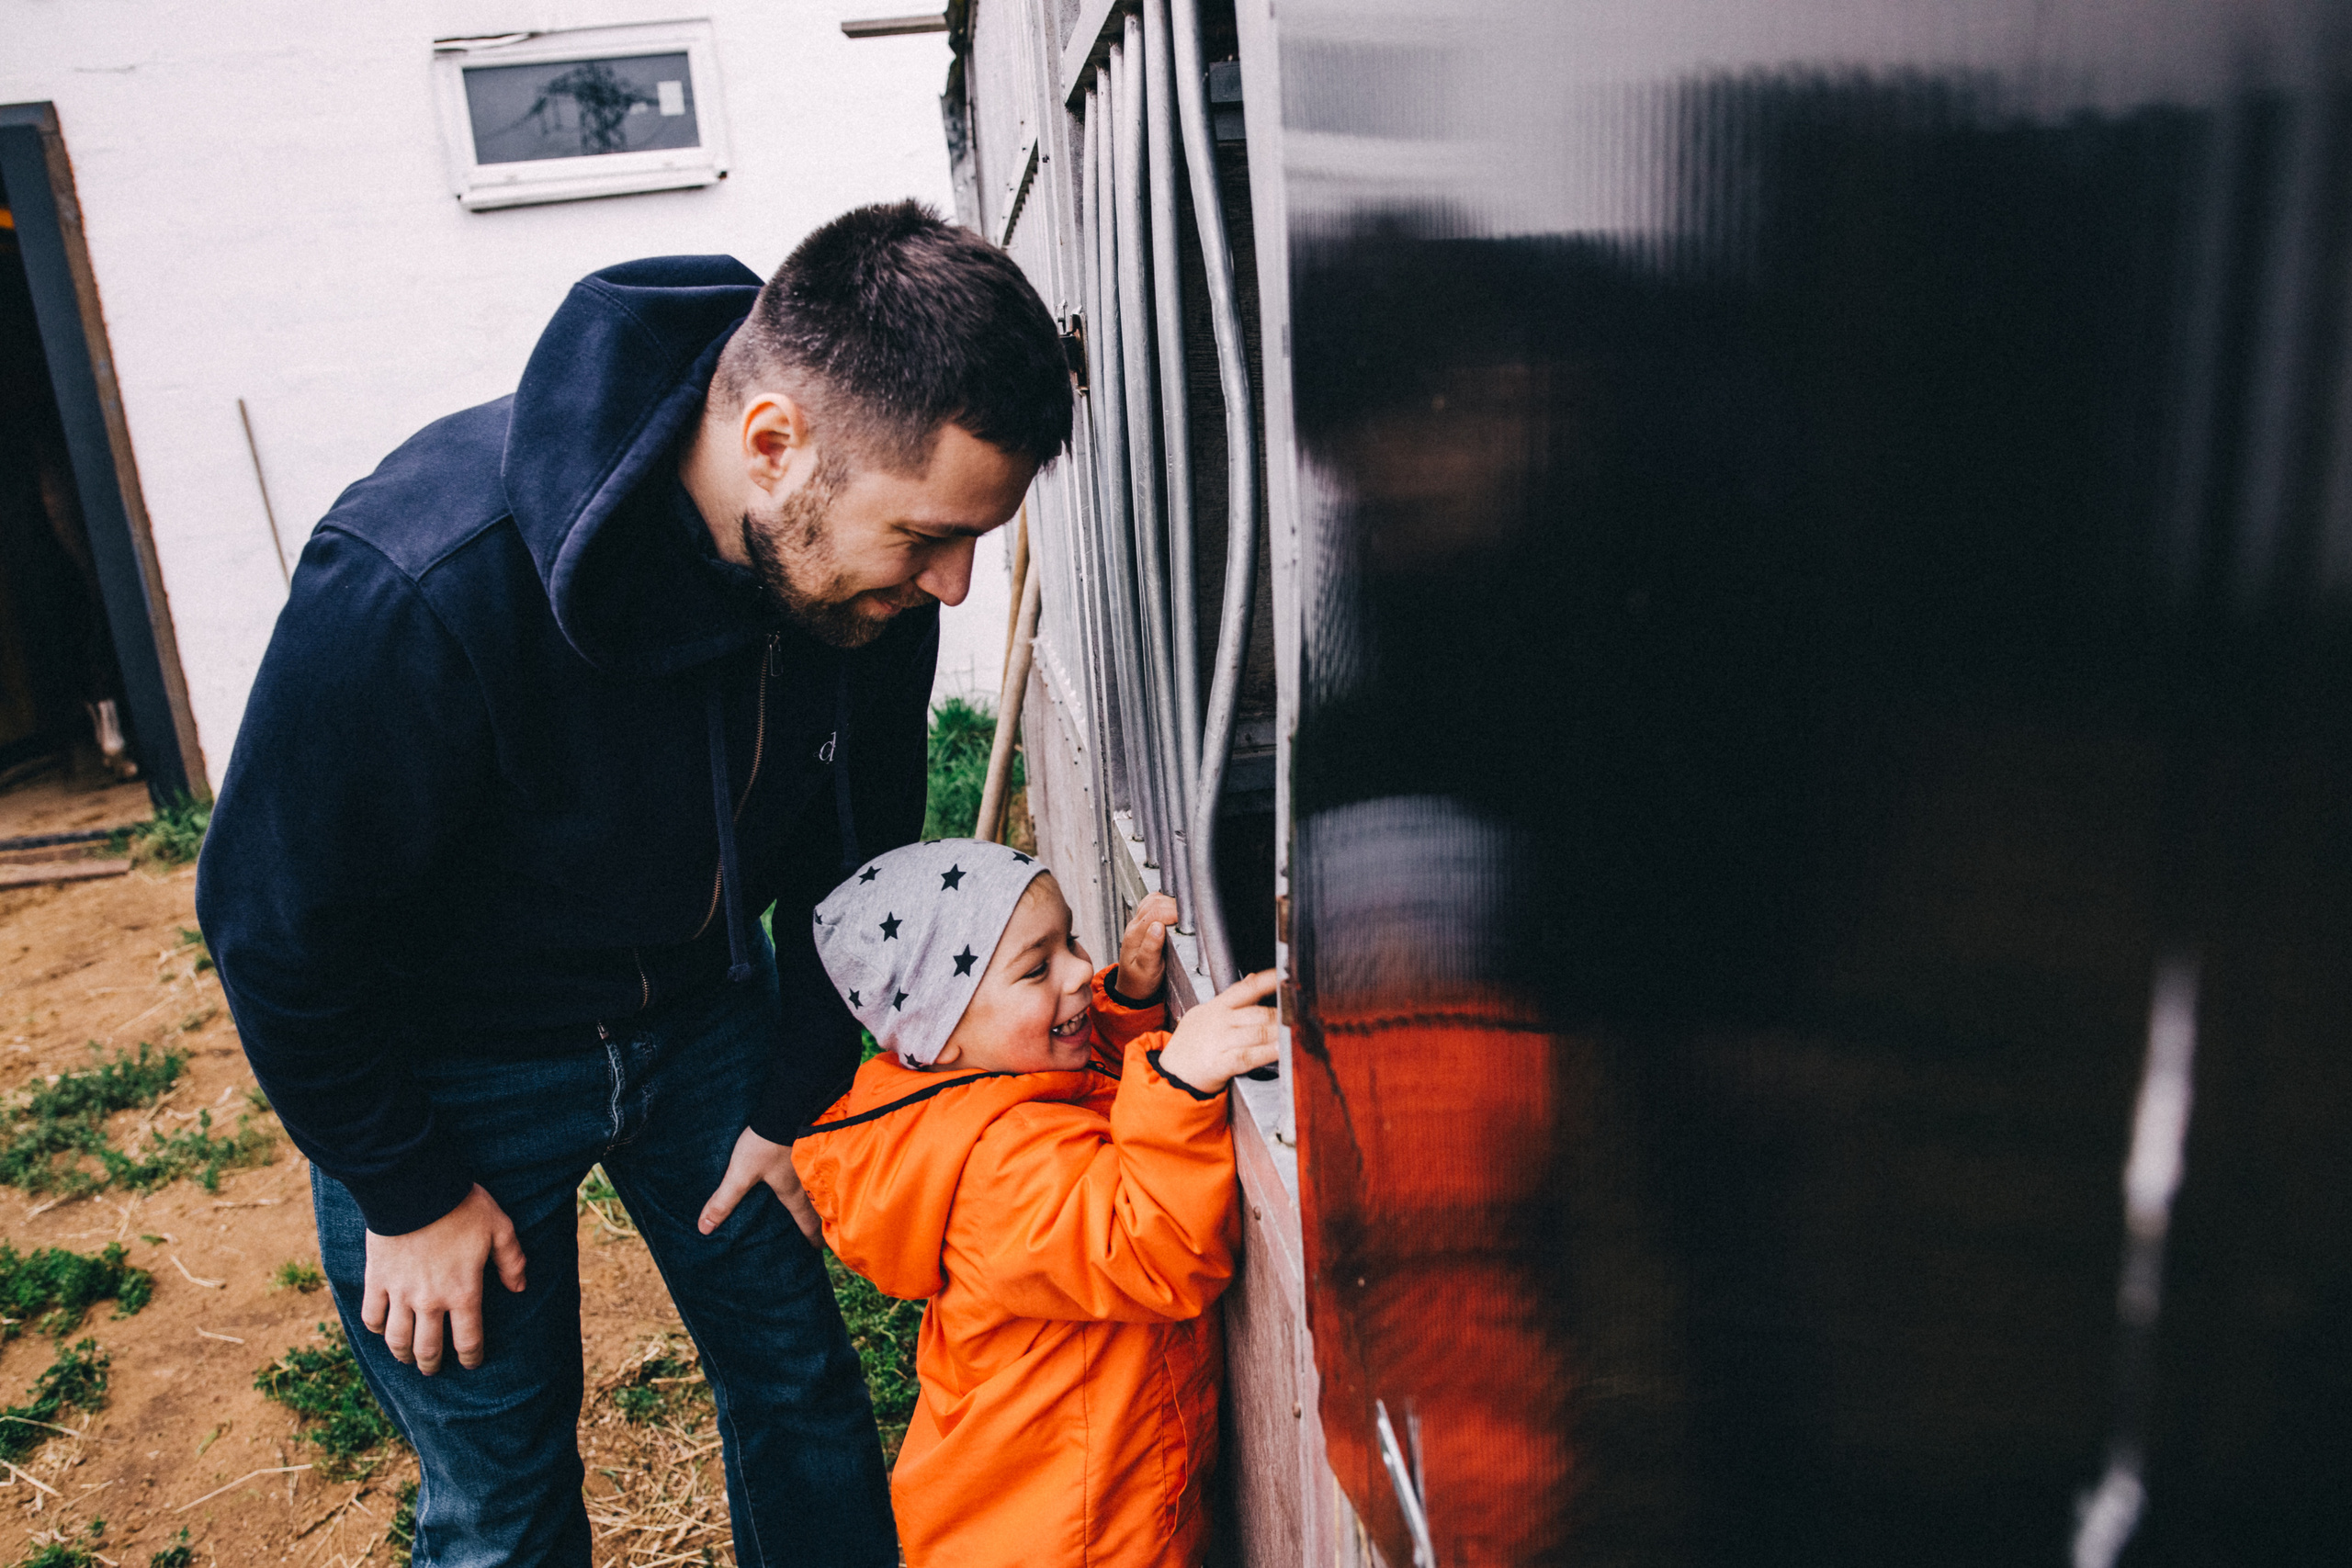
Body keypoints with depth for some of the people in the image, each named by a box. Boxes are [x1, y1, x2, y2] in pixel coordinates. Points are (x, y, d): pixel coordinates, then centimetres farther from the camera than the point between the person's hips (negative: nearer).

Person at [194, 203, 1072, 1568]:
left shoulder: (868, 553, -20)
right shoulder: (423, 586, -38)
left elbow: (856, 844, -2)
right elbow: (280, 924, -22)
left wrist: (797, 1098, 4)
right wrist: (408, 1191, -11)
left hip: (701, 1010, 5)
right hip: (450, 1066, -4)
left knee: (800, 1379, 15)